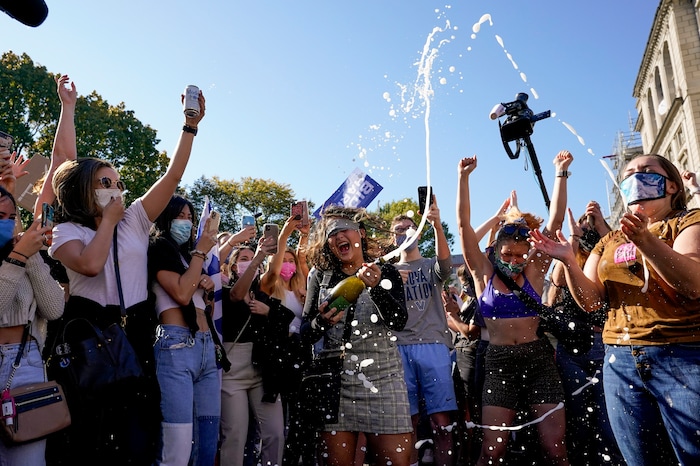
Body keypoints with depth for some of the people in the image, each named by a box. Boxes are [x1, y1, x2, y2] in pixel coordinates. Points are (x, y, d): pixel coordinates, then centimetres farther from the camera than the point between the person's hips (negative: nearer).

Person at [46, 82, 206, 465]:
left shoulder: (134, 221, 10)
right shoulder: (66, 231, 1)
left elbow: (173, 176, 4)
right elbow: (90, 264, -21)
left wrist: (190, 125, 0)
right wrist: (108, 219, -7)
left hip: (135, 338, 3)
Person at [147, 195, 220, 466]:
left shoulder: (187, 254, 24)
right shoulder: (158, 249, 2)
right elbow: (181, 294, -13)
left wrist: (209, 287, 9)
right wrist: (200, 252, -4)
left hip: (206, 347, 8)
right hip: (176, 345, -8)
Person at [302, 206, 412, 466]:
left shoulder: (386, 273, 5)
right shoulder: (321, 276, 7)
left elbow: (399, 322, -10)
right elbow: (305, 335, 5)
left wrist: (375, 287, -26)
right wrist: (321, 322, -17)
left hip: (383, 379, -1)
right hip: (335, 381, 1)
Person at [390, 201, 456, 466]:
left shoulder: (432, 266, 13)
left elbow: (445, 261, -12)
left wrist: (437, 225, -28)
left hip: (434, 345, -1)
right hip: (400, 348, 1)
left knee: (442, 420, -5)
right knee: (409, 420, 2)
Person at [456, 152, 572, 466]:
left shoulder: (534, 271, 3)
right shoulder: (484, 273, 1)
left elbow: (555, 220, -1)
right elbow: (464, 225, -6)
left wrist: (561, 173, -4)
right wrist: (463, 178, -11)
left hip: (539, 359, 1)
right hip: (500, 361, -1)